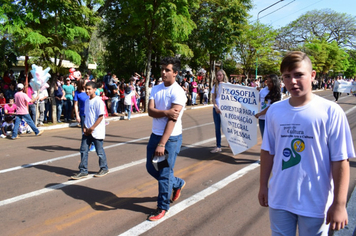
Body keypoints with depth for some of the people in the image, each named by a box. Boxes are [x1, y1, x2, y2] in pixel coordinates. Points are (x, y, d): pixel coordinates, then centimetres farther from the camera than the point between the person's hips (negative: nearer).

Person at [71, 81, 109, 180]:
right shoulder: (87, 101, 11)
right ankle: (83, 171, 12)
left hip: (97, 131, -7)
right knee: (83, 150, 4)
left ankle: (104, 169, 23)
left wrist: (92, 128, -17)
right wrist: (85, 127, 1)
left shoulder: (98, 101, -12)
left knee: (99, 151, 5)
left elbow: (101, 117, -15)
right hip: (87, 131, 7)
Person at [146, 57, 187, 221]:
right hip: (155, 134, 7)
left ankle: (162, 207, 18)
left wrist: (162, 144, -27)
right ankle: (178, 184, 39)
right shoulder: (155, 89, 4)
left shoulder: (178, 92, -15)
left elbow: (172, 120, -22)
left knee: (164, 173, 1)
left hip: (171, 138, -7)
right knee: (151, 168, 16)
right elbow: (150, 111, -7)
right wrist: (166, 112, -27)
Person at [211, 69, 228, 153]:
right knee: (217, 128, 3)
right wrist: (216, 107, -10)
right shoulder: (215, 85, 10)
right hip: (216, 109, 3)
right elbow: (213, 97, 4)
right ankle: (218, 147, 6)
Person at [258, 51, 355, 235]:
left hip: (315, 204, -3)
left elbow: (340, 160, -11)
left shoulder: (331, 112, -12)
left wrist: (339, 204, -12)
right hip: (279, 199, 3)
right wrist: (263, 185, 10)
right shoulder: (274, 111, -1)